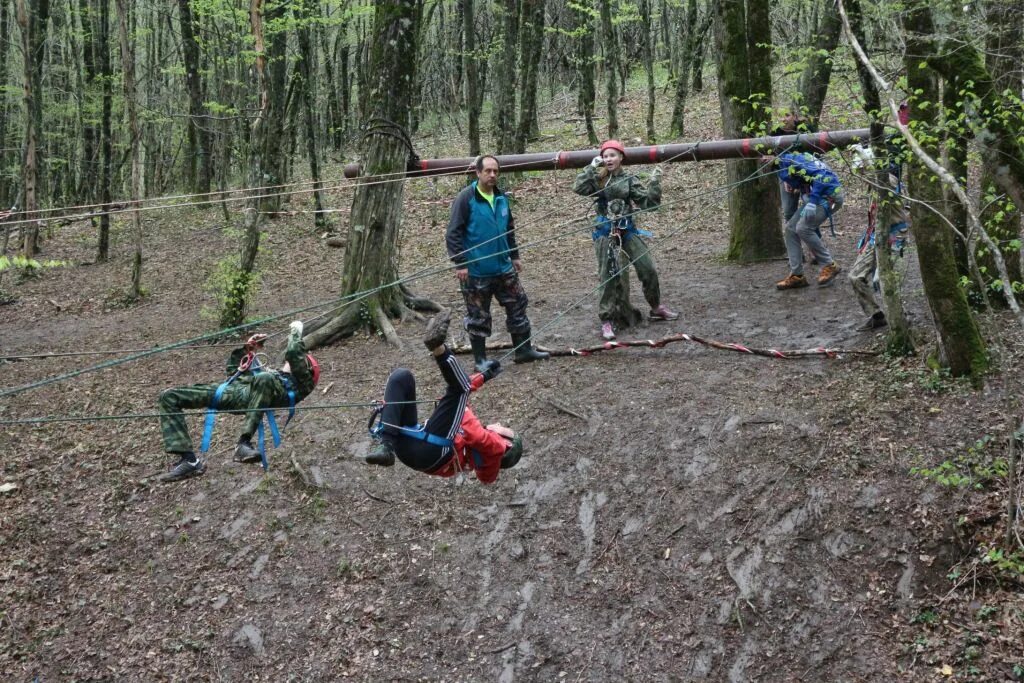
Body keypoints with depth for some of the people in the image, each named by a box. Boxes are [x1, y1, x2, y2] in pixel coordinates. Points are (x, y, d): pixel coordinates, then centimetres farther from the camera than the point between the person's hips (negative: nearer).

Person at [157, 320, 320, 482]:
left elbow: (293, 354, 2)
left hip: (249, 396, -7)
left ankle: (244, 443, -43)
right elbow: (233, 369, 46)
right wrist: (248, 349, 35)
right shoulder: (270, 372, 42)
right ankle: (189, 460, -22)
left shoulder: (300, 382, 20)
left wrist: (296, 332, 19)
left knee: (265, 379, -43)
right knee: (169, 397, -9)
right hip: (227, 389, 8)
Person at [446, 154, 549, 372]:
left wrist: (514, 255, 19)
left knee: (517, 305, 10)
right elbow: (453, 233, -15)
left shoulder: (501, 198, 7)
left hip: (504, 268, 6)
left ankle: (524, 350, 23)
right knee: (478, 316, 4)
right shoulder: (466, 198, -13)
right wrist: (460, 263, -18)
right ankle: (480, 359, 16)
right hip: (476, 272, -6)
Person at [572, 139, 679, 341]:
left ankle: (657, 307, 27)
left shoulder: (629, 179, 2)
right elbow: (578, 188, -17)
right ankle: (607, 320, 5)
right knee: (609, 276, -3)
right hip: (606, 233, -2)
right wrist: (591, 168, -19)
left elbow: (647, 203, -1)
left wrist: (655, 183, -13)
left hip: (628, 230, 2)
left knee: (648, 269, 5)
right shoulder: (597, 180, 0)